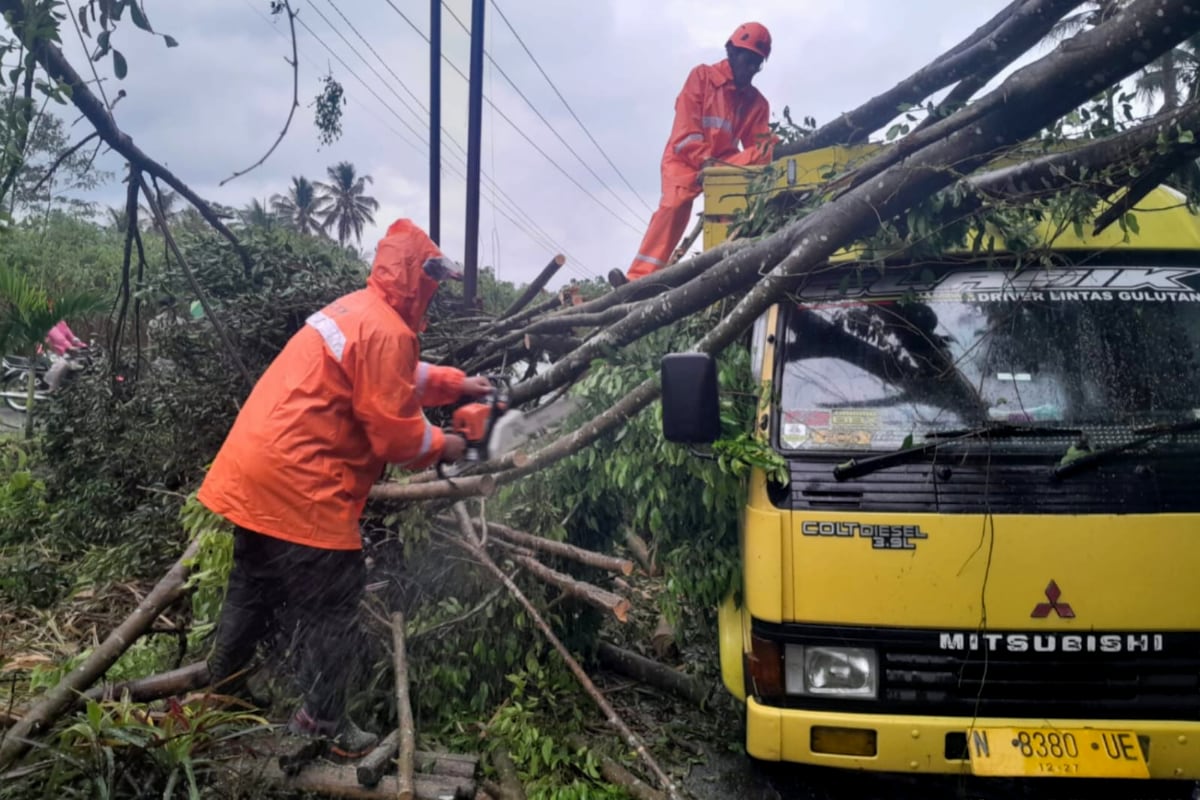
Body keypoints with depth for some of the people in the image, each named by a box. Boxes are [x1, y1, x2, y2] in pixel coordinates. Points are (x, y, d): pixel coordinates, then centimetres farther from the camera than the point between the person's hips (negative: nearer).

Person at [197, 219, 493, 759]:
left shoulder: (356, 310, 15)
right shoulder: (385, 332, -16)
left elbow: (397, 379, 28)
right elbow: (394, 431, -16)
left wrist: (457, 383, 21)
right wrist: (442, 446, 1)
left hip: (256, 465, 10)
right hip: (297, 483, -10)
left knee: (256, 580, 26)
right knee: (330, 603, 2)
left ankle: (220, 680, 43)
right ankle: (323, 723, 12)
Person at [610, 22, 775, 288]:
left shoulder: (757, 102, 11)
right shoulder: (702, 76, 0)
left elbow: (758, 147, 3)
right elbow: (686, 128, -10)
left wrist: (770, 149, -21)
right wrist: (707, 160, -23)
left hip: (723, 161, 4)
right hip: (686, 157, -3)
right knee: (674, 203, -29)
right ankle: (640, 277, -38)